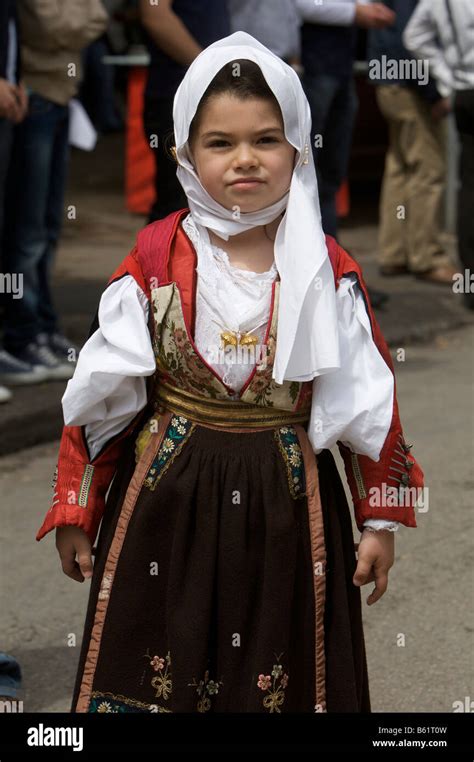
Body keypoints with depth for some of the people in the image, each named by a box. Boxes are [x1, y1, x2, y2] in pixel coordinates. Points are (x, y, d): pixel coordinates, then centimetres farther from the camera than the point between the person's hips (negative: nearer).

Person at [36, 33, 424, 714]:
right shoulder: (156, 256, -4)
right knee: (156, 676, 8)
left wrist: (381, 519, 3)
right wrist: (75, 511, 1)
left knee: (281, 680, 9)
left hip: (287, 504, 0)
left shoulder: (326, 272, -3)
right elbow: (100, 393, 0)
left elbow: (368, 400, 2)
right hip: (167, 498, 0)